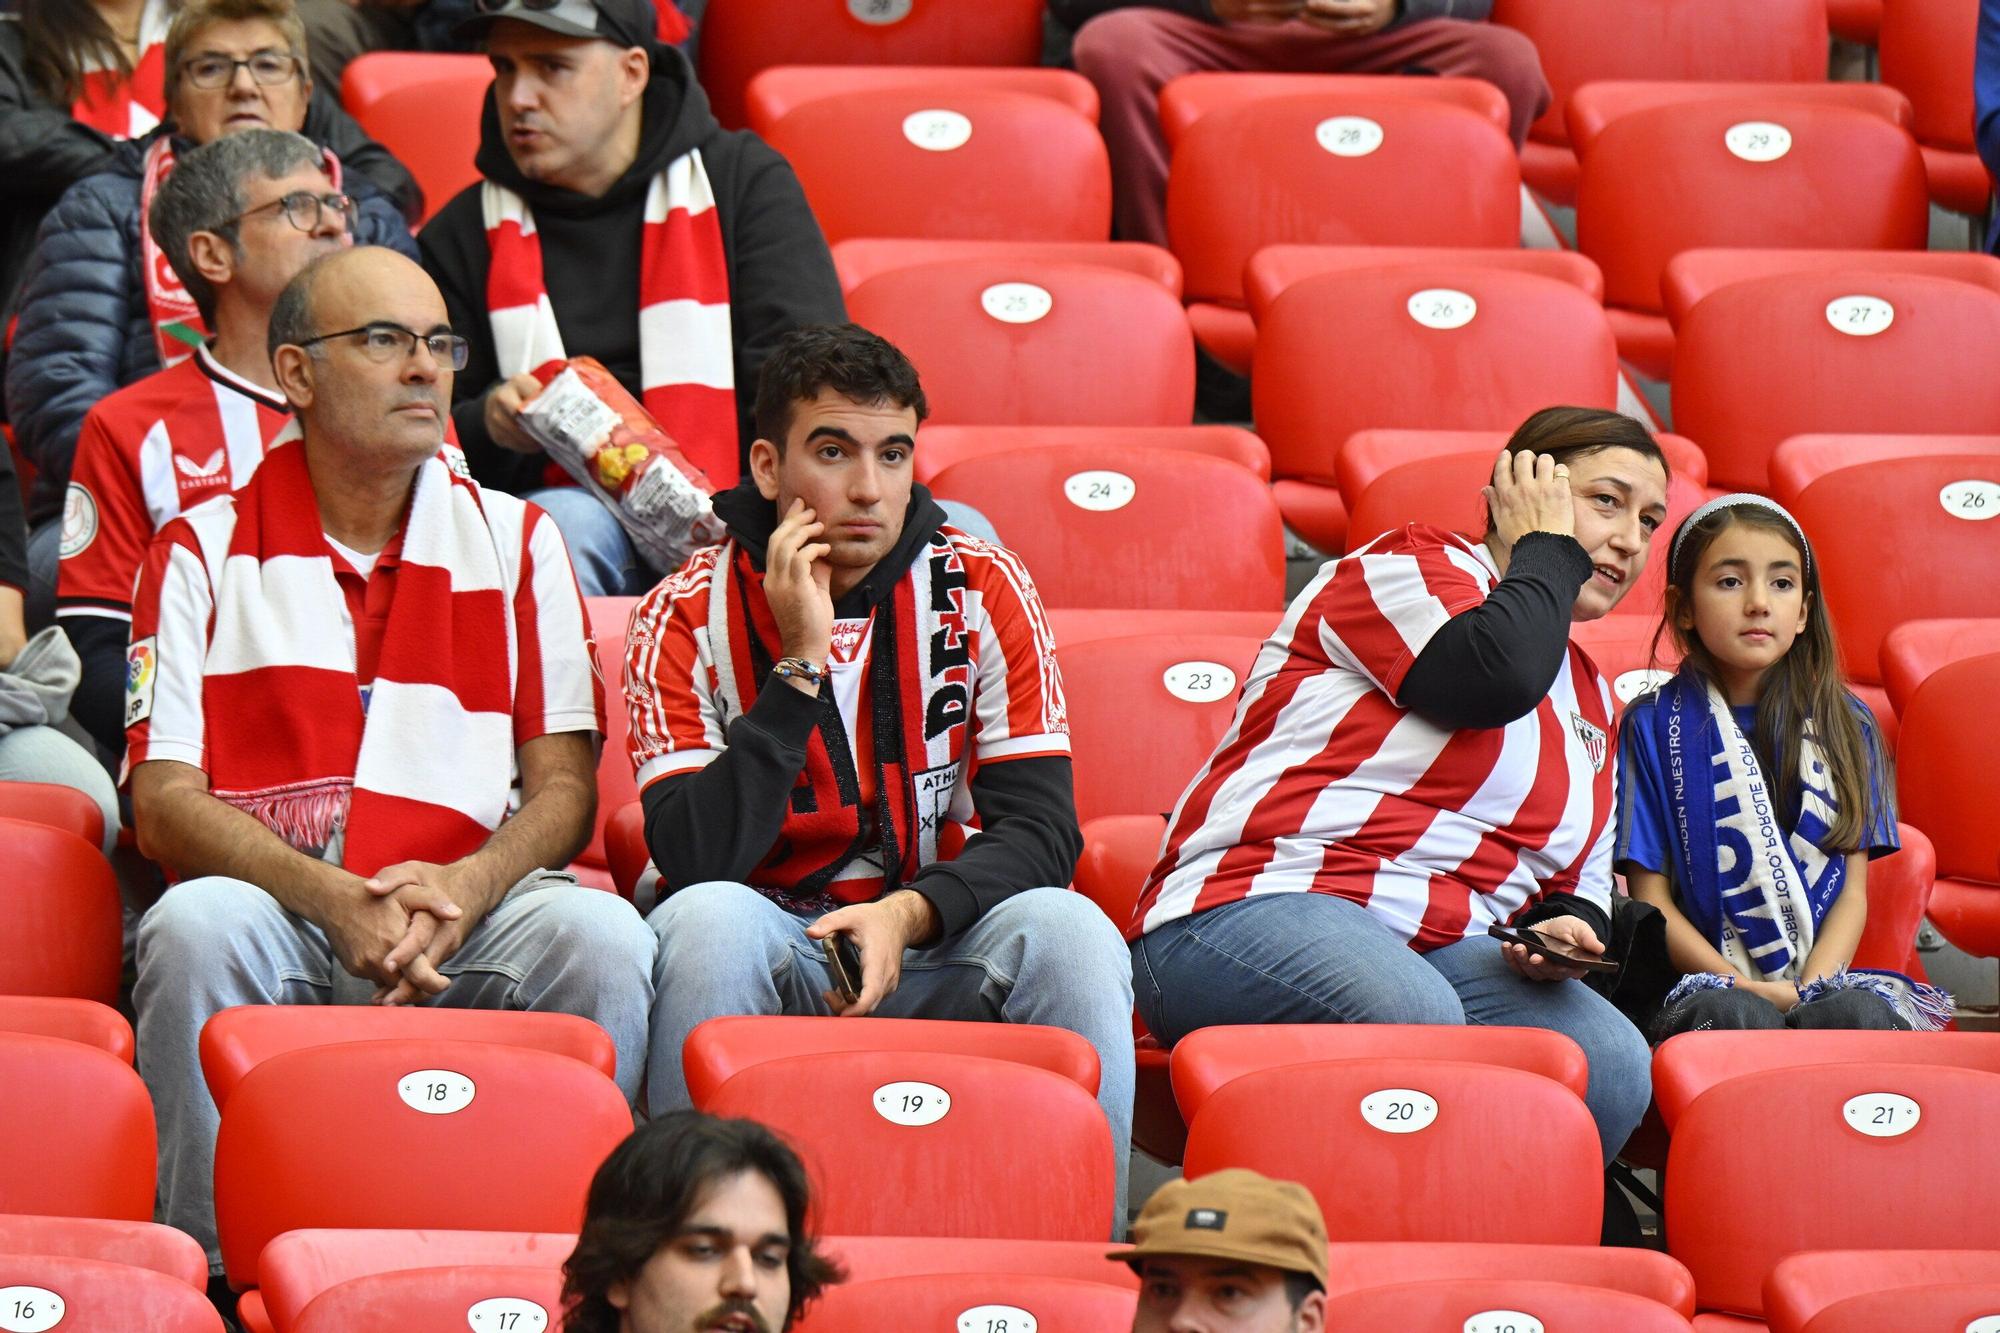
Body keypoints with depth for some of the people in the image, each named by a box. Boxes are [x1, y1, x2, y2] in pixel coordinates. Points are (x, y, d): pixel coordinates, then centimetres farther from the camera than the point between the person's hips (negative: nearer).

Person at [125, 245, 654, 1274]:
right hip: (277, 915, -1)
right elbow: (164, 800, 0)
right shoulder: (203, 551, 9)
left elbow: (565, 788, 9)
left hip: (468, 927, 2)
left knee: (602, 935, -29)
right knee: (195, 926, -35)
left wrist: (460, 888, -13)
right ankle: (212, 1266, -22)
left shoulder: (514, 542, 16)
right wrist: (335, 900, -17)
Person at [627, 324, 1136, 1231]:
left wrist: (908, 913, -25)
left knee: (1070, 931, -28)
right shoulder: (688, 617, -7)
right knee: (709, 920, -34)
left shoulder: (982, 592, -2)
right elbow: (696, 860, -19)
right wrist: (800, 665, -22)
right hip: (772, 948, -1)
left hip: (933, 946, 1)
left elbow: (1039, 830, -7)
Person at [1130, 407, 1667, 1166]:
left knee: (1613, 1066, -24)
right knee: (1413, 1019, -41)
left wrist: (1564, 930, 2)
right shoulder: (1410, 568, 4)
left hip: (1438, 955, 7)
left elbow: (1581, 889, 29)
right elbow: (1495, 675, -18)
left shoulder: (1591, 700, 27)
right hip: (1252, 911, -7)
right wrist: (1546, 551, 2)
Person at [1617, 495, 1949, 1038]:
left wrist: (1811, 989, -10)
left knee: (1860, 1013, -34)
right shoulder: (1654, 725, 6)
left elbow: (1852, 891, 10)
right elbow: (1651, 896, 3)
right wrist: (1745, 987, -11)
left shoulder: (1847, 726, 14)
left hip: (1818, 979, 2)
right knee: (1737, 1016, -38)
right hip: (1704, 981, -2)